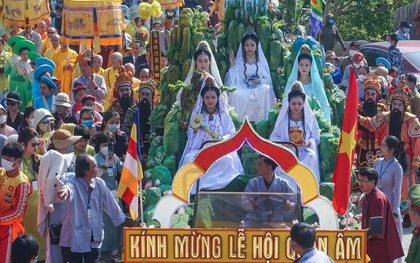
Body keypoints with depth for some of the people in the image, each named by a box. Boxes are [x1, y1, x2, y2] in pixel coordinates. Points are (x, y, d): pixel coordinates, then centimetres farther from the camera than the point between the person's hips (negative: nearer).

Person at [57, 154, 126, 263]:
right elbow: (69, 187, -40)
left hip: (94, 238, 4)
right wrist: (65, 190, -64)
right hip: (73, 238, -4)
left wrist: (122, 220, 12)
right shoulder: (74, 183, -15)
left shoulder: (100, 184, 0)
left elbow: (110, 204, 10)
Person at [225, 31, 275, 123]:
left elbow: (268, 80, 7)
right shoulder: (239, 61, 8)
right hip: (243, 89, 0)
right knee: (234, 93, -33)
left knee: (266, 90, -34)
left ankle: (260, 121, -25)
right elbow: (233, 80, -1)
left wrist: (260, 81, -13)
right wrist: (232, 65, -10)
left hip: (259, 88, 0)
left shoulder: (261, 62, 8)